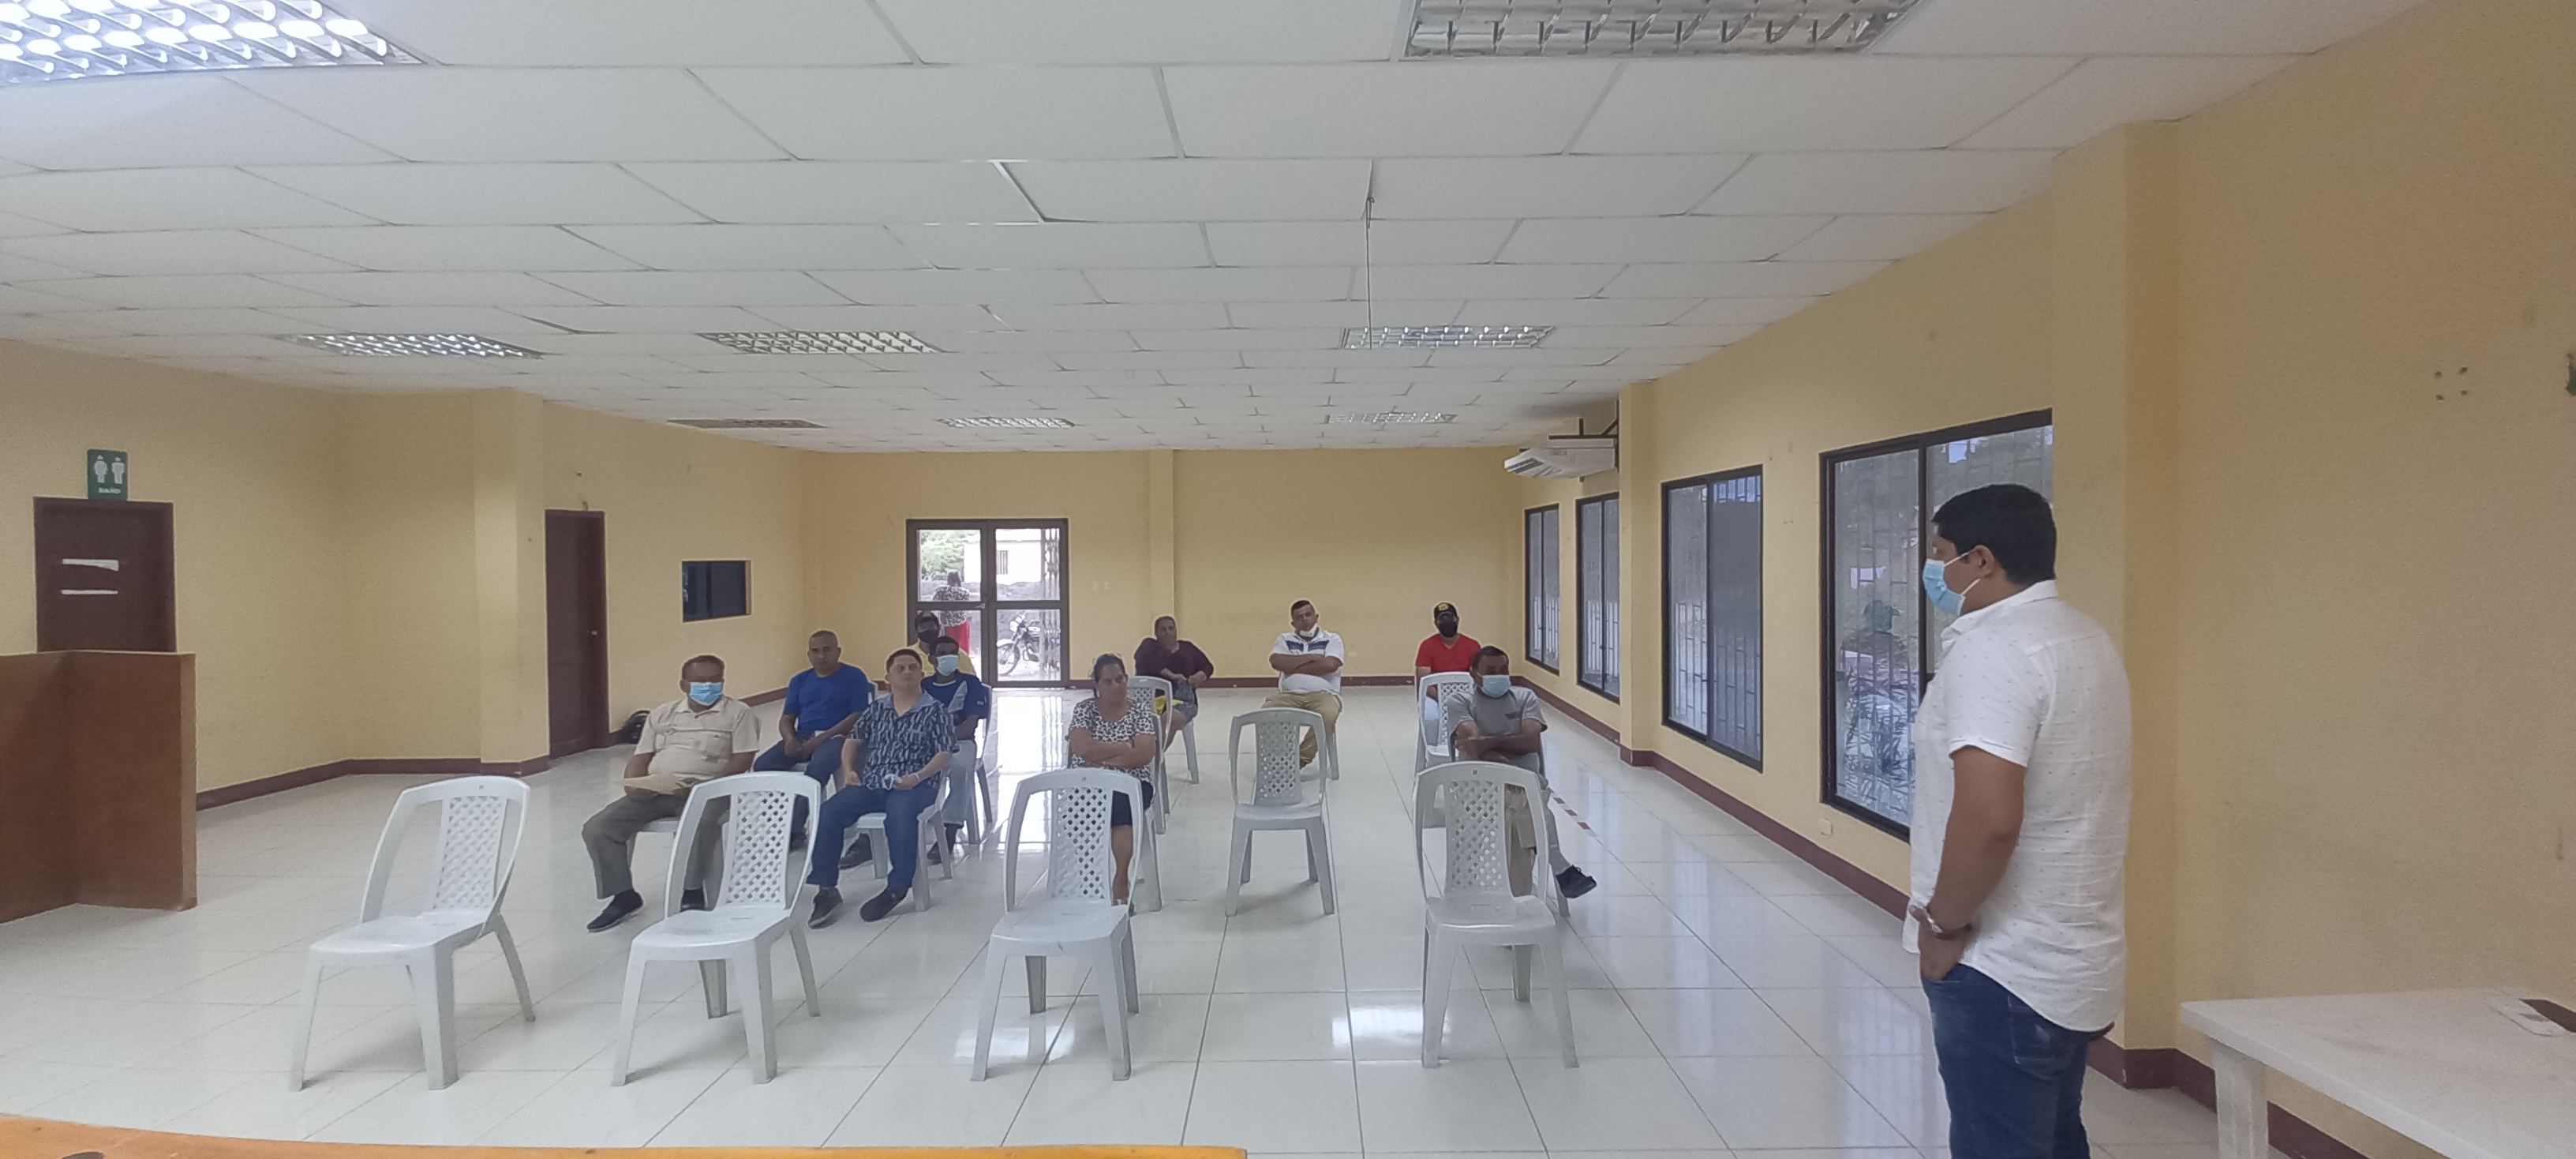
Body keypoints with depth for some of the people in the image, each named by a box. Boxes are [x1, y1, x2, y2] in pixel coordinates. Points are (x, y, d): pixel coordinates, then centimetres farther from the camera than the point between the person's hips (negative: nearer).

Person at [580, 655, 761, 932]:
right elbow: (641, 757, 17)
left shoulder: (738, 713, 4)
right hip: (653, 791, 5)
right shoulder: (662, 715, 20)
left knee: (700, 824, -38)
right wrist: (633, 782, -6)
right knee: (596, 828, -13)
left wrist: (704, 783, -19)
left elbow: (742, 762, -4)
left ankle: (692, 893, -16)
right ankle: (624, 895, 4)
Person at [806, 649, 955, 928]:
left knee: (900, 815, -38)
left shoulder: (935, 710, 7)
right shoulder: (876, 710, 20)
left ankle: (897, 889, -23)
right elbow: (853, 740, 24)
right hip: (869, 784, 4)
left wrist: (917, 777, -15)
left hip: (911, 786, -4)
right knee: (828, 812, -22)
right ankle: (827, 889, -15)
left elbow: (944, 754, 0)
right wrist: (848, 769, 5)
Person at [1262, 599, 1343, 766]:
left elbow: (1330, 665, -10)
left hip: (1323, 694, -1)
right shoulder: (1285, 639, 17)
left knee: (1328, 714, -36)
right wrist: (1311, 657, -4)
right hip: (1290, 694, 2)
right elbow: (1277, 662, -3)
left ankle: (1303, 758, -16)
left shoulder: (1332, 639, 10)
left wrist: (1293, 667, -3)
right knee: (1267, 710, -30)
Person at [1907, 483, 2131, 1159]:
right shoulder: (2086, 639, 10)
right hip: (2073, 964, 10)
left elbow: (1989, 818, -31)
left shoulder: (1992, 650, -21)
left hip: (2002, 972, -10)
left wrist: (1945, 924, -17)